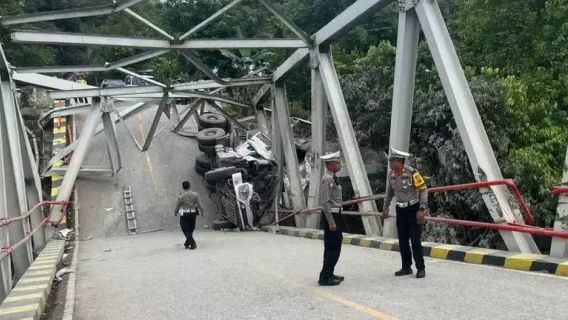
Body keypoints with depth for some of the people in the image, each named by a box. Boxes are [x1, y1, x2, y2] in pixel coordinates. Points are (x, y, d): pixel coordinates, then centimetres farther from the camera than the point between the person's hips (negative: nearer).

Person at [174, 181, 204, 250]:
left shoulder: (181, 196, -9)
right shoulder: (194, 194, -1)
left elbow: (178, 205, -1)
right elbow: (199, 204, 2)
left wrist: (175, 212, 17)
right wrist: (201, 211, 15)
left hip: (184, 214, -4)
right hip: (193, 213, 4)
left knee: (186, 230, 1)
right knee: (190, 229, 16)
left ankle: (193, 243, -9)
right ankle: (187, 243, 28)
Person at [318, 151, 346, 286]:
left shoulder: (332, 178, 12)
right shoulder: (328, 179, -18)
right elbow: (325, 202, -22)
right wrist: (331, 222, -23)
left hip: (335, 215, 10)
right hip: (331, 216, -10)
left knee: (334, 246, 17)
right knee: (332, 247, -4)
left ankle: (329, 273, 29)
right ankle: (325, 277, 3)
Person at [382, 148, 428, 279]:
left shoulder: (412, 172, -19)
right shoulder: (391, 174, 0)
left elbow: (424, 190, -15)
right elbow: (389, 192, 15)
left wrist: (422, 209, -20)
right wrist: (385, 208, 16)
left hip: (414, 210, -6)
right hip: (401, 210, 6)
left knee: (415, 241, -4)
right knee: (402, 241, 9)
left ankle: (421, 269, 8)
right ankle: (406, 267, 21)